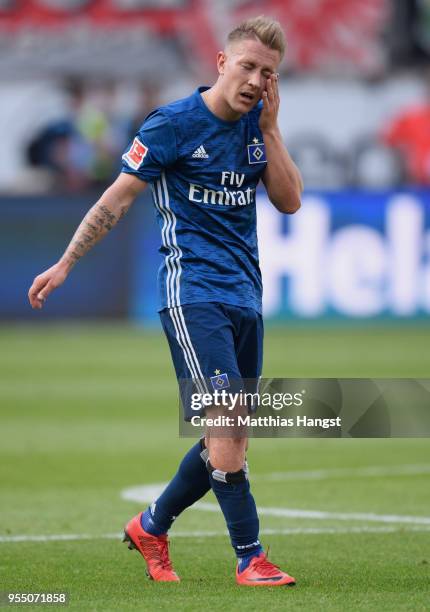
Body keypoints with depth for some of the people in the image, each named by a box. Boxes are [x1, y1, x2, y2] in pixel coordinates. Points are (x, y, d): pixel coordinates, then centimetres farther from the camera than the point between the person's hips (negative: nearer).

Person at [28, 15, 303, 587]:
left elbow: (290, 201, 4)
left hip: (245, 297, 7)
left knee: (230, 440, 7)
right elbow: (116, 200, -3)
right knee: (228, 424, -17)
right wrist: (64, 265, -5)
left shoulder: (257, 127, 9)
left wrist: (270, 129, -5)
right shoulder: (173, 123, -7)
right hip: (192, 292, -7)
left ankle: (151, 527, 26)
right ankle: (250, 558, -12)